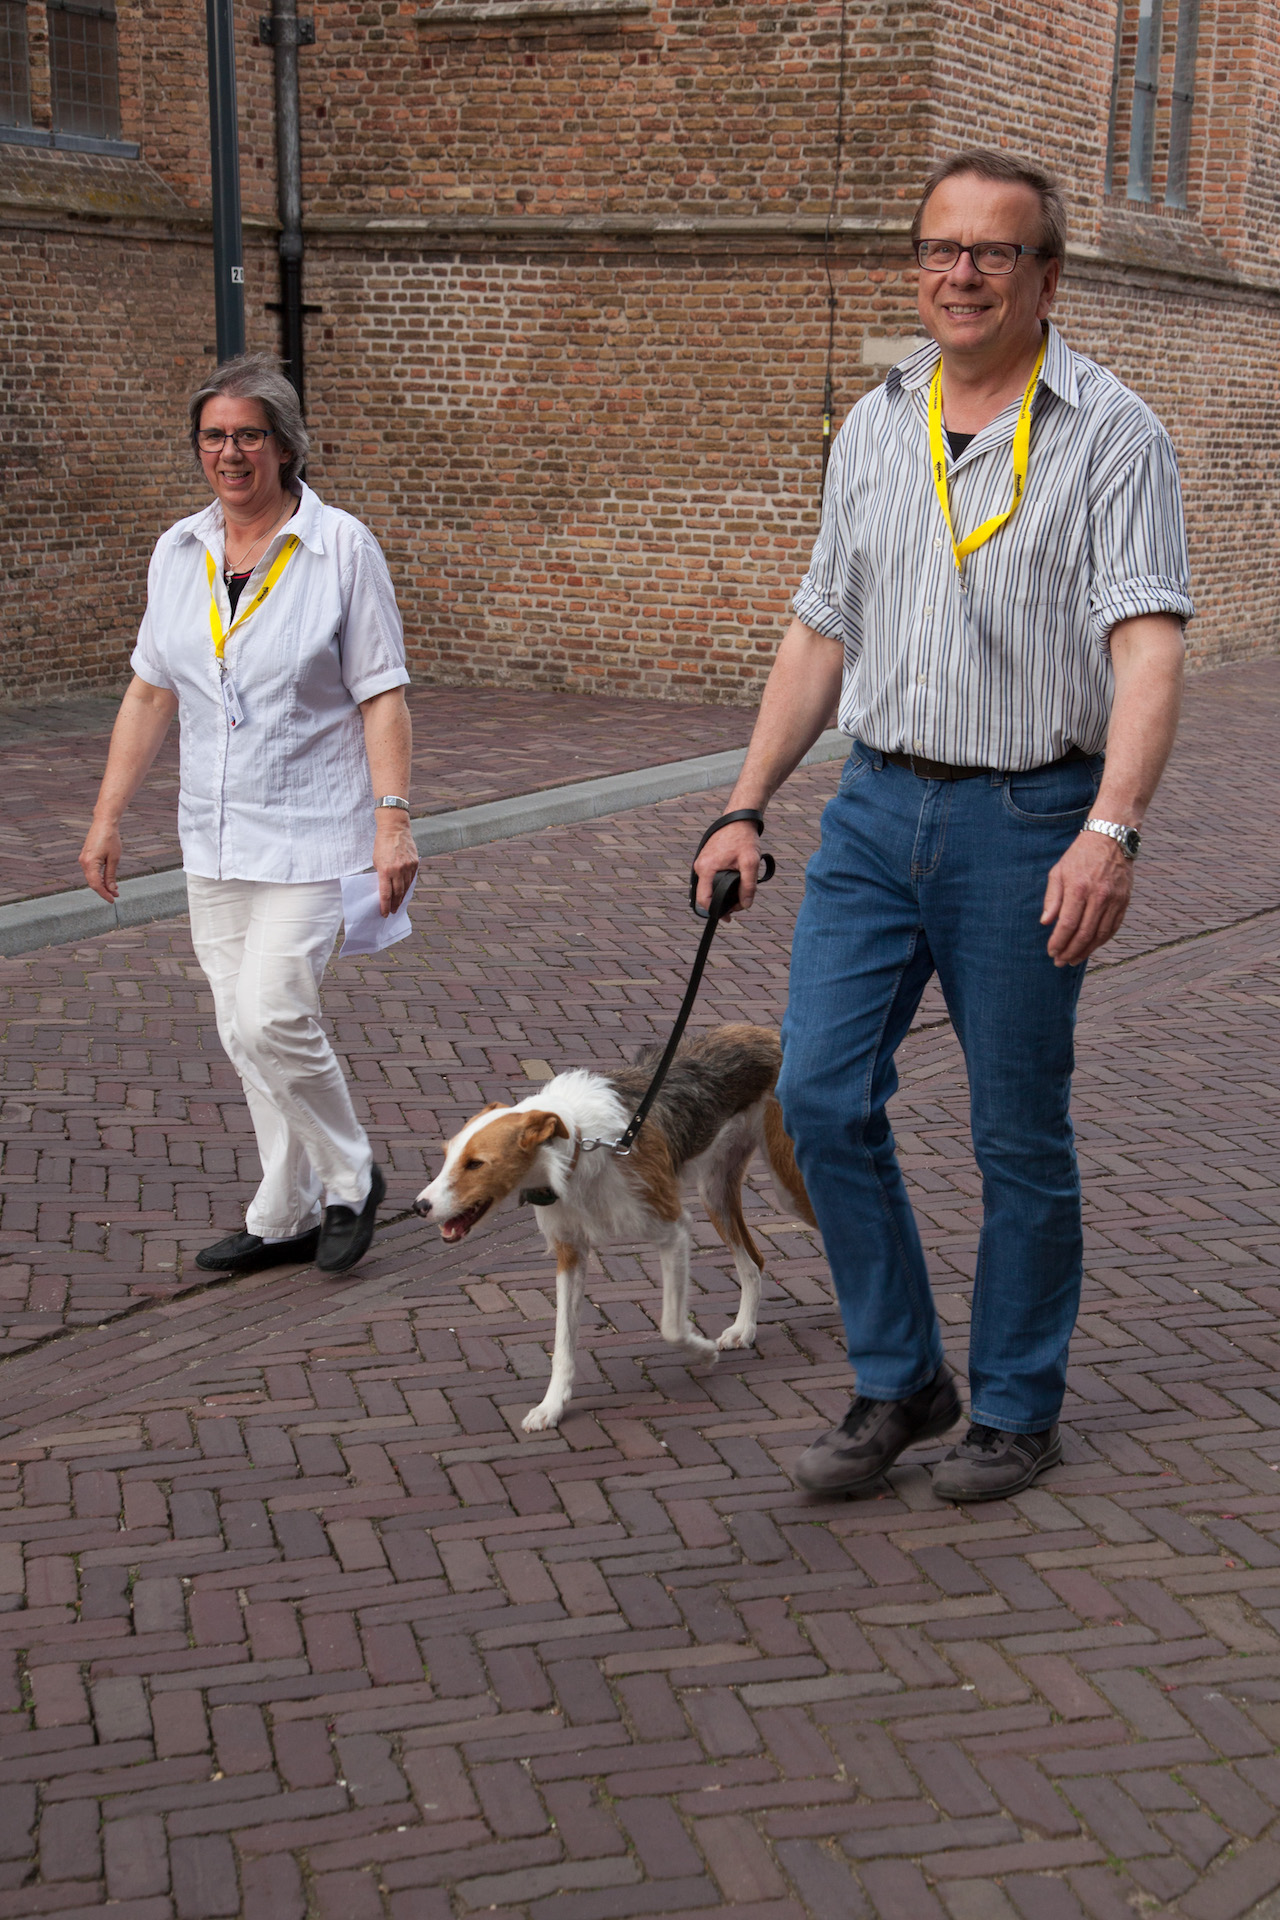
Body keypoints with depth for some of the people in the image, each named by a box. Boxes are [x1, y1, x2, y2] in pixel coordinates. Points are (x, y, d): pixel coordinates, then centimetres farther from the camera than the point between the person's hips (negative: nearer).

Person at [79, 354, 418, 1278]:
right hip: (215, 832, 6)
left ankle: (349, 1179, 10)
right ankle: (290, 1216, 22)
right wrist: (108, 816, 11)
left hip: (312, 828, -5)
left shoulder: (343, 547, -8)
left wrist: (393, 816, -16)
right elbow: (150, 691, 12)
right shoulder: (178, 552, 6)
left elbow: (381, 695, -8)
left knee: (273, 1017, -14)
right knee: (244, 1028, 9)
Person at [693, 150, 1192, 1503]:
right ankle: (897, 1381, 17)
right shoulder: (872, 430, 11)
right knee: (822, 1095, -1)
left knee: (1019, 1136, 5)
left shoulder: (1111, 434, -6)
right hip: (876, 805, 5)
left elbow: (1147, 647, -17)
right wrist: (745, 809, 11)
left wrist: (1111, 831, -31)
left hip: (1027, 822, -5)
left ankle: (1016, 1410, 23)